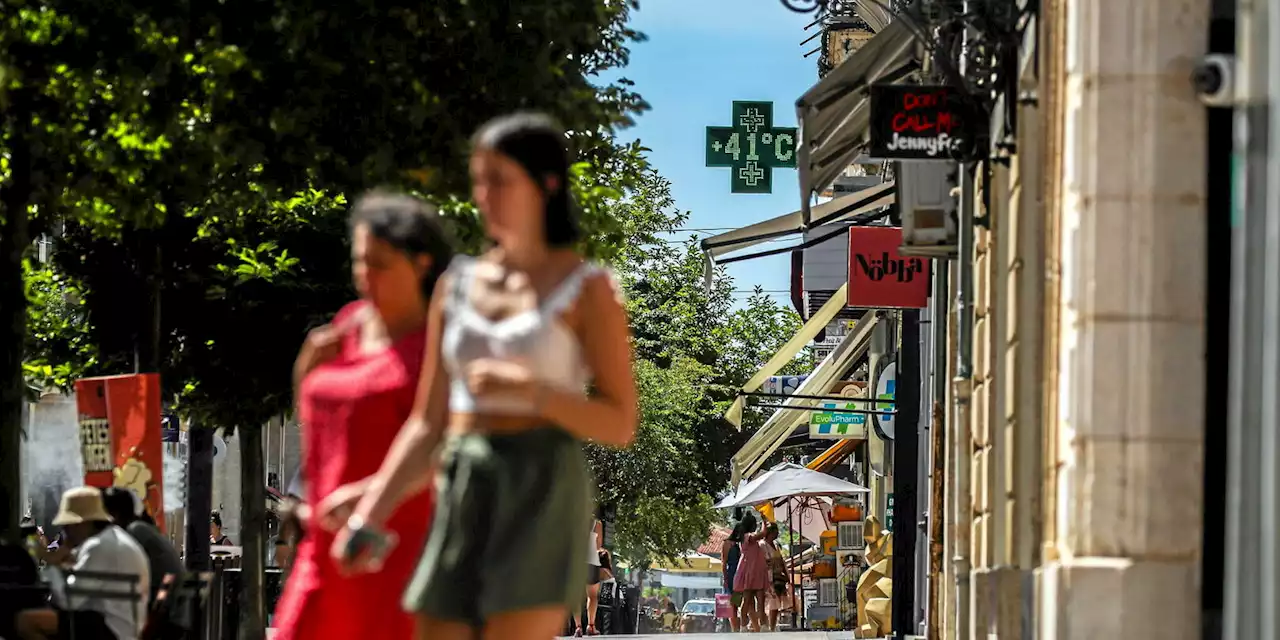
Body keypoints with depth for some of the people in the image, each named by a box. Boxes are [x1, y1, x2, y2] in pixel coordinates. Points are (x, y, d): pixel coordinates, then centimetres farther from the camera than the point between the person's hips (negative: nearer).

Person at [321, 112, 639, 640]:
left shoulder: (586, 290, 0)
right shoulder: (458, 285, 14)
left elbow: (620, 426, -3)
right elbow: (427, 425, 15)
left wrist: (533, 390, -18)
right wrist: (371, 513, 4)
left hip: (541, 496, -5)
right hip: (461, 498, 6)